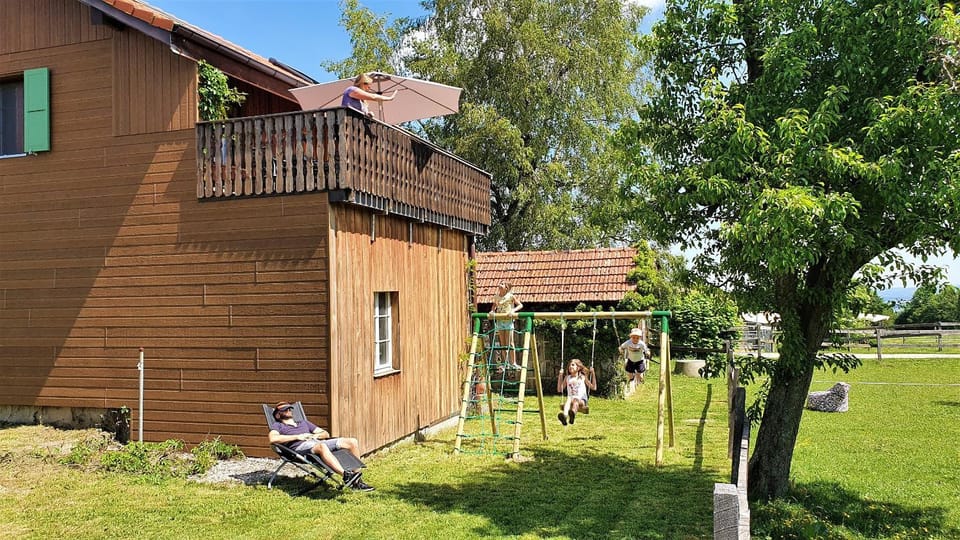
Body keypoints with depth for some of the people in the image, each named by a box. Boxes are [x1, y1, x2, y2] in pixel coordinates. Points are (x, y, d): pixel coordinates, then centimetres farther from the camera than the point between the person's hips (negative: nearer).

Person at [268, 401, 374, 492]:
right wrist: (297, 436, -7)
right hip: (299, 447, -6)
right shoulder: (277, 425, 21)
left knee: (352, 442, -12)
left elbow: (325, 434, 33)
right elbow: (273, 439, -4)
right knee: (322, 446, -42)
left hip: (318, 442, 6)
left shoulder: (304, 422, 38)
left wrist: (316, 435, 9)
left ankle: (357, 482, -14)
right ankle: (346, 475, -55)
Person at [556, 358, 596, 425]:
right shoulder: (567, 378, 21)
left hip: (581, 400, -1)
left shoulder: (583, 377, 16)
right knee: (568, 399, -36)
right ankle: (565, 416, -66)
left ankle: (573, 414, -70)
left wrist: (593, 374, 10)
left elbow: (594, 387, 16)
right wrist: (560, 376, 17)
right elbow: (559, 390, 22)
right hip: (571, 398, 1)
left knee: (576, 400, -38)